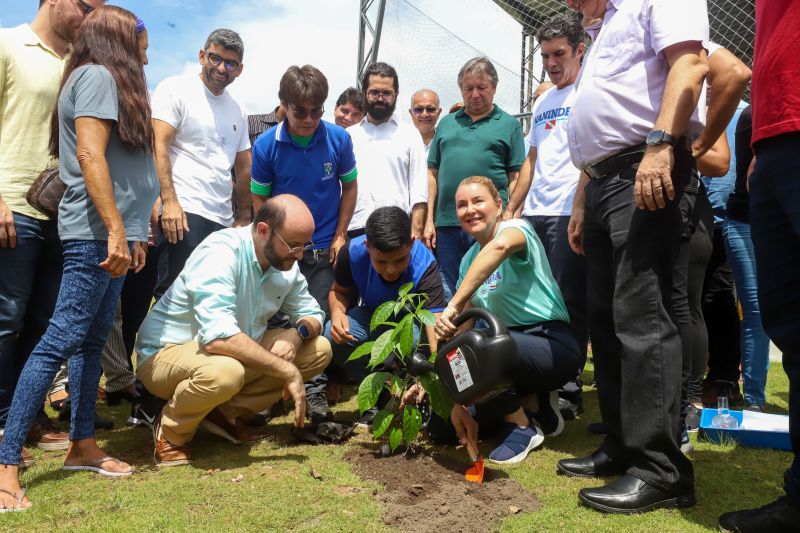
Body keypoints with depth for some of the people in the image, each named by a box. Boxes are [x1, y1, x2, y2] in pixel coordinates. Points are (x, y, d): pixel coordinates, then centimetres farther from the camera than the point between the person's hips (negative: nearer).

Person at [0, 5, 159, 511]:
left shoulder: (108, 81, 22)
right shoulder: (99, 75, -6)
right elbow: (90, 157, -17)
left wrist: (131, 233, 18)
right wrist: (116, 230, -22)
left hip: (109, 233, 10)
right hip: (97, 234, -10)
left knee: (92, 340, 11)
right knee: (61, 341, -10)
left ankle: (83, 445, 20)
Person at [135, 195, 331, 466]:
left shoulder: (285, 262, -5)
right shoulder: (220, 252, -28)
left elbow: (312, 314, 5)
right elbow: (218, 337, -39)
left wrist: (298, 332, -20)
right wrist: (287, 371, -34)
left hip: (237, 352, 8)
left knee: (319, 350, -6)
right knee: (225, 372, -41)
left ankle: (226, 413, 0)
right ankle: (171, 431, -7)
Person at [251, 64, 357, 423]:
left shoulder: (338, 138, -7)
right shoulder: (266, 145, -10)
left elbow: (349, 187, 5)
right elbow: (259, 199, -1)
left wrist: (340, 237, 0)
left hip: (324, 250, 0)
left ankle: (315, 391, 16)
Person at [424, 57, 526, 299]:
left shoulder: (509, 124, 10)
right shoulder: (446, 123, 19)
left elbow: (517, 177, 3)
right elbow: (433, 174, 16)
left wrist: (508, 214, -11)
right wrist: (429, 220, 8)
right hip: (446, 224, 3)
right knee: (447, 297, 9)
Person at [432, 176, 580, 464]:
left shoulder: (516, 227, -11)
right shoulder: (469, 261, 8)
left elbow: (499, 246, -40)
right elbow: (463, 330, 2)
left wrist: (453, 306, -43)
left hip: (554, 345, -7)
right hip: (510, 347, 8)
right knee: (441, 427, 1)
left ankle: (522, 426, -9)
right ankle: (533, 402, 12)